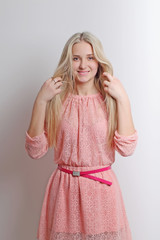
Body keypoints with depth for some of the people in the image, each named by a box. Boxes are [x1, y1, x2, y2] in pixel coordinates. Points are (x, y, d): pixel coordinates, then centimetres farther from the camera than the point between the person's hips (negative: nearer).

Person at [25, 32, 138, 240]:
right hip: (64, 190, 0)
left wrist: (123, 99, -15)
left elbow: (127, 149, -13)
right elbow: (35, 151, -9)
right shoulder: (57, 100, -3)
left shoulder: (110, 99, -3)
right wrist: (40, 101, -14)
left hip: (102, 190, 0)